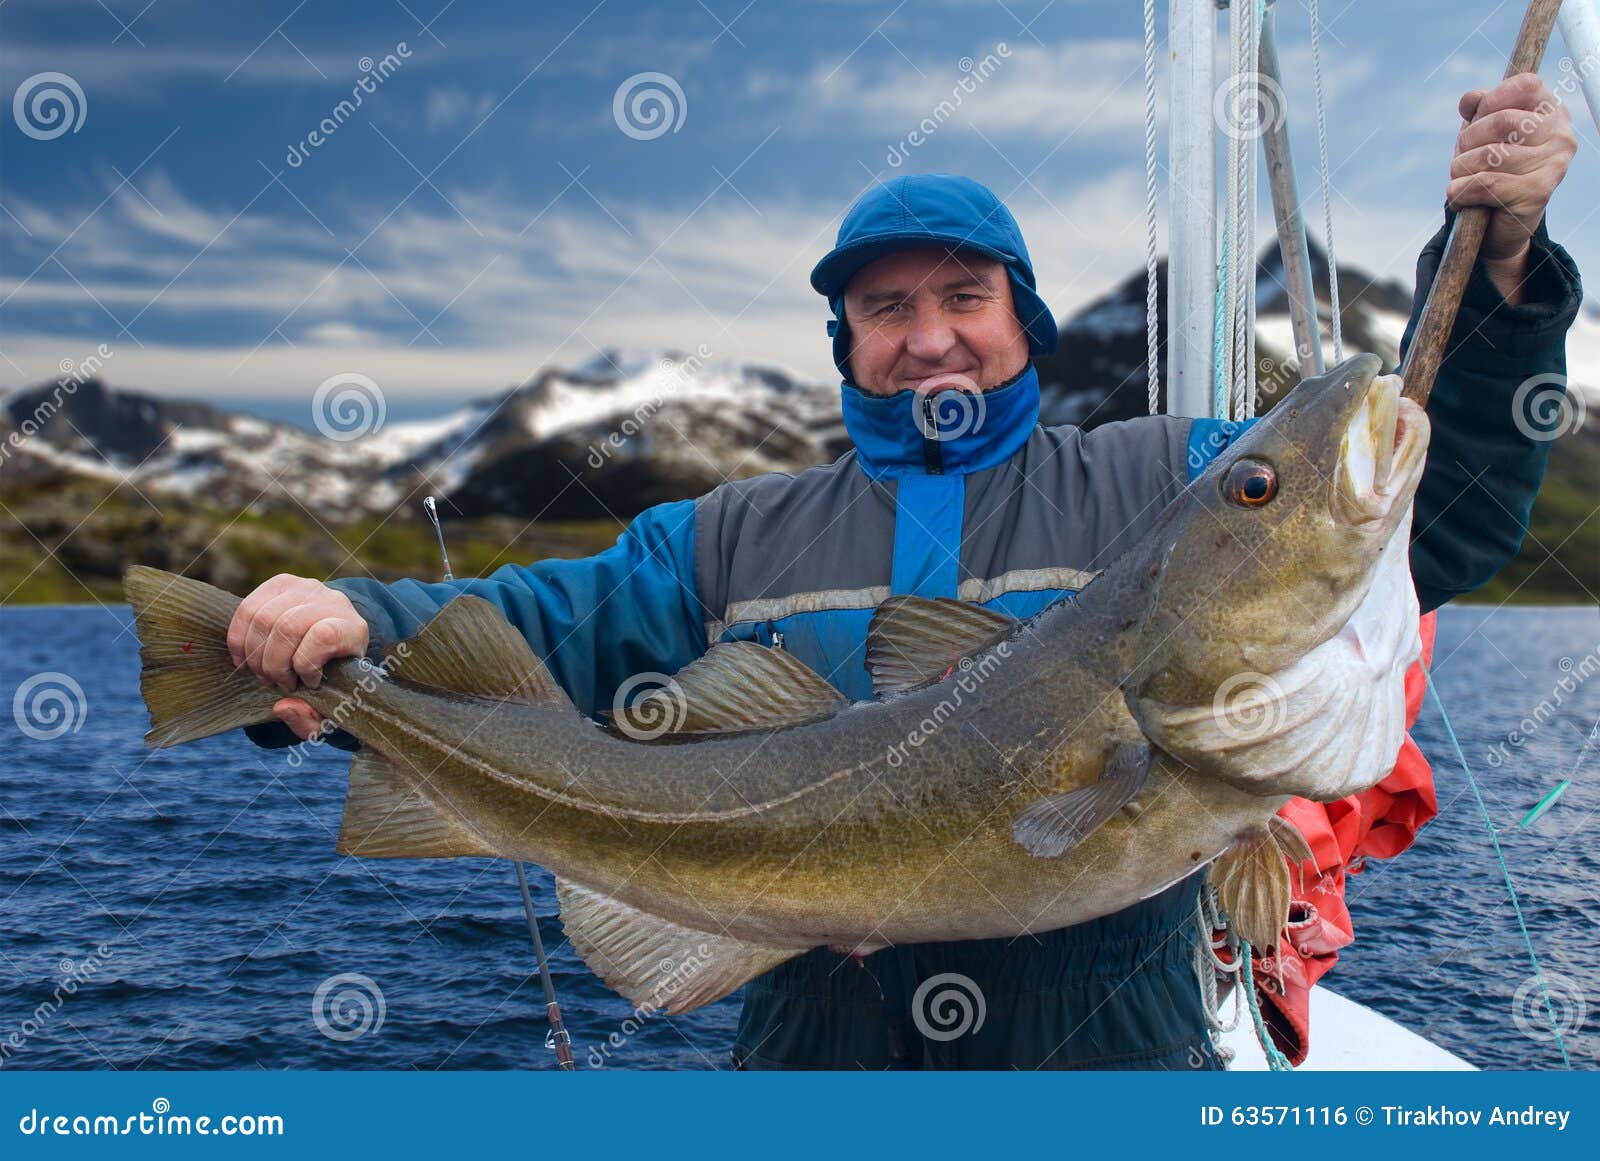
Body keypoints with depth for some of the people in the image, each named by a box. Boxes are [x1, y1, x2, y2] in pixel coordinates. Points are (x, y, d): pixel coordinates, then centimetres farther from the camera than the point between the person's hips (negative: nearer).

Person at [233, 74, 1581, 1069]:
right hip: (820, 1050, 2)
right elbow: (539, 627, 6)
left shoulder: (1170, 485, 5)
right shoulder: (735, 541, 10)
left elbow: (1442, 511, 0)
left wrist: (1499, 271, -15)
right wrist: (354, 623, -14)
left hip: (1110, 1054, -1)